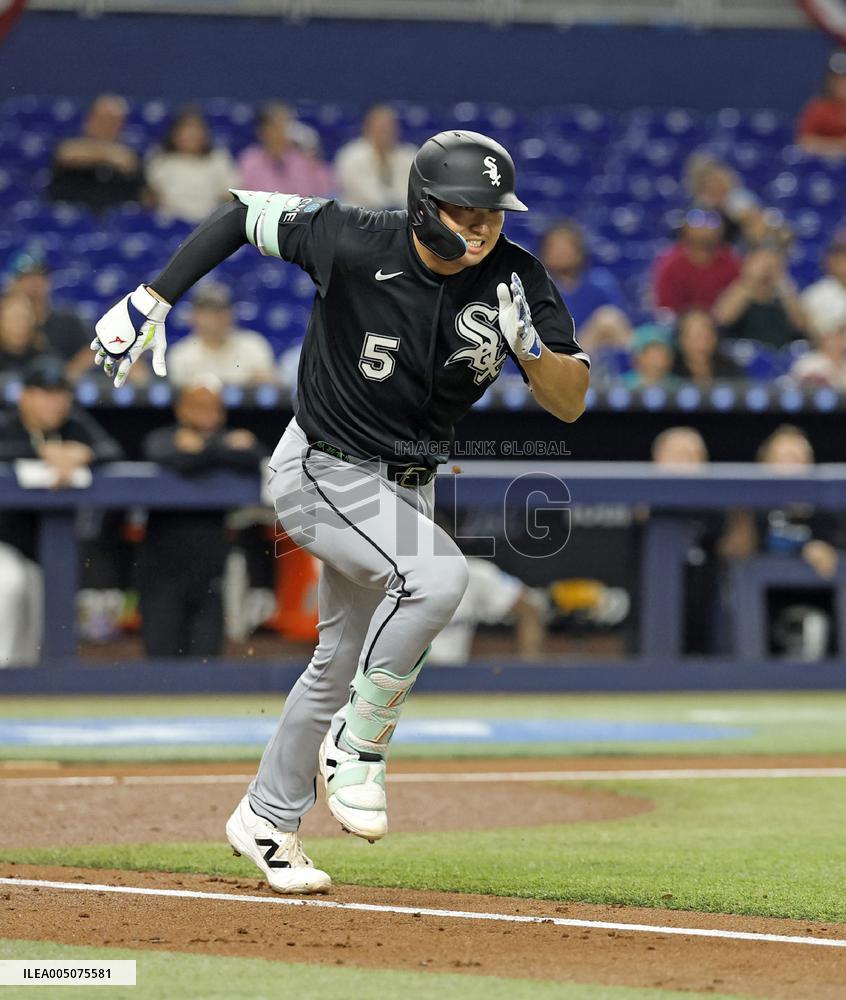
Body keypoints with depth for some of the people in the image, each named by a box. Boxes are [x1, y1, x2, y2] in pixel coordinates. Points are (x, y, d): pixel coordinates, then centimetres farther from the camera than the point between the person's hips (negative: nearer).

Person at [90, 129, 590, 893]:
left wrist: (530, 345, -33)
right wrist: (153, 300, -11)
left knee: (344, 661, 18)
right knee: (437, 573, -30)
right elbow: (246, 212, -9)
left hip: (407, 485, 6)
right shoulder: (355, 245, -24)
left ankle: (267, 823, 37)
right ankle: (357, 748, -12)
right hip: (321, 473, -6)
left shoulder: (516, 280, -13)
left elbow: (571, 404, -13)